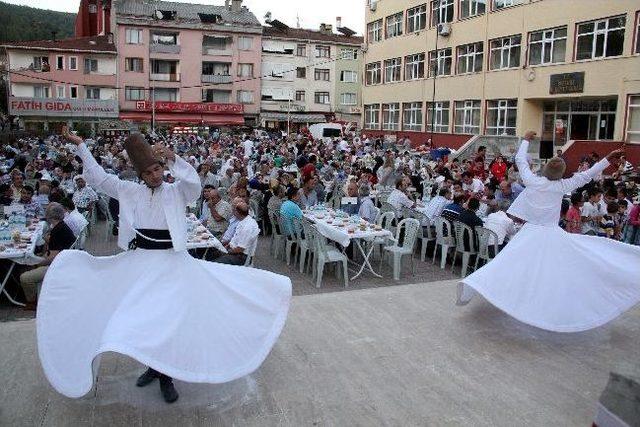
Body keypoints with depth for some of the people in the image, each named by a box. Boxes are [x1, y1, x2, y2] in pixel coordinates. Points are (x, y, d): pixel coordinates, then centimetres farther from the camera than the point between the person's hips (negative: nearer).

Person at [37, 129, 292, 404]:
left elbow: (194, 183, -20)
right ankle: (153, 365, 31)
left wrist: (172, 158, -27)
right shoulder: (130, 191, 5)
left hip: (171, 261, -2)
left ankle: (166, 375, 14)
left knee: (170, 315, 1)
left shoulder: (177, 192, 0)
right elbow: (98, 177, 6)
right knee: (142, 314, 11)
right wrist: (80, 145, 4)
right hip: (140, 260, 3)